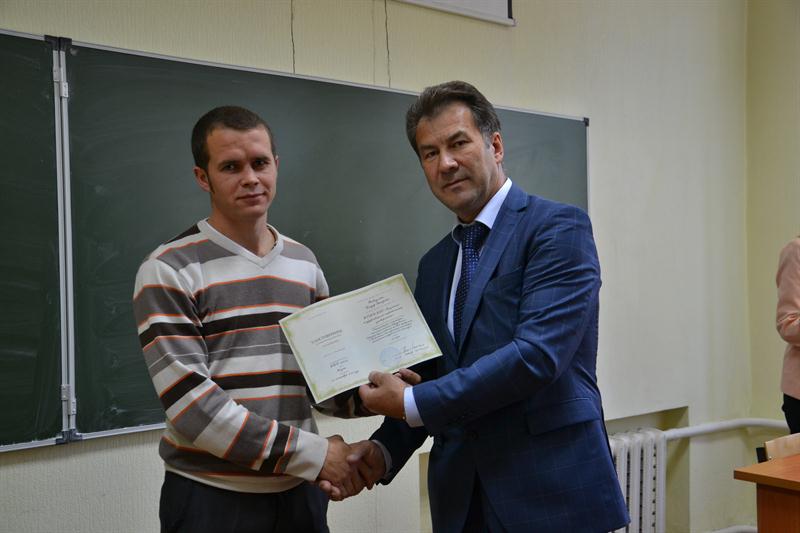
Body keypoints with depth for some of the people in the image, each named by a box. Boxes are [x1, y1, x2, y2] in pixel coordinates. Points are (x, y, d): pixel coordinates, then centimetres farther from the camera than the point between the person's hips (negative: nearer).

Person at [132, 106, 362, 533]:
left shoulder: (303, 263, 8)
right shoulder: (168, 272, -10)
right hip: (211, 497, -5)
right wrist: (310, 453, -18)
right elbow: (189, 404, -17)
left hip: (299, 490, 5)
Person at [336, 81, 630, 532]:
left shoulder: (559, 228, -9)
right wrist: (384, 450, -3)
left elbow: (537, 354, -20)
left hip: (551, 496, -6)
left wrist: (410, 403, -14)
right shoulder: (435, 264, 12)